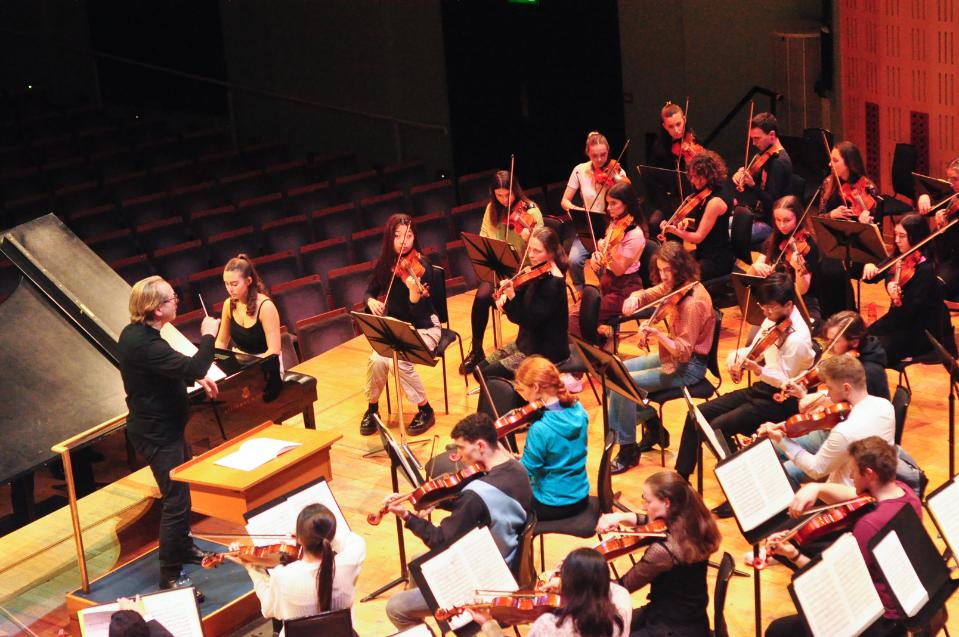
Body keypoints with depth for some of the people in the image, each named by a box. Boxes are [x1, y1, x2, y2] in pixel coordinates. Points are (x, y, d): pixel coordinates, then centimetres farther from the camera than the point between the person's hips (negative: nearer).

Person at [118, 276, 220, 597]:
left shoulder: (135, 333, 2)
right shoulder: (145, 345, -31)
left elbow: (172, 367, 20)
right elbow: (194, 367, -37)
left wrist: (197, 378, 8)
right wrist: (207, 335, -22)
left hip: (159, 426, 11)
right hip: (158, 435, -11)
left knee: (182, 489, 25)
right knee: (175, 503, -6)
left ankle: (183, 547, 43)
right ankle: (170, 577, 1)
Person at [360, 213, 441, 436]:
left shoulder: (421, 266, -18)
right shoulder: (384, 264, -4)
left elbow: (418, 312, -23)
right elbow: (371, 291, 12)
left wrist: (414, 290, -43)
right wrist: (371, 301, -11)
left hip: (422, 328, -4)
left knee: (400, 361, -30)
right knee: (377, 360, -25)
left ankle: (425, 410, -7)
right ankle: (372, 408, 0)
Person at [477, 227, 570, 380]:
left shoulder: (553, 283, -21)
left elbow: (529, 321, -25)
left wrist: (512, 297, -35)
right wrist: (505, 298, -12)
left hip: (547, 351, -9)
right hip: (528, 341, 9)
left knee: (488, 375, -12)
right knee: (480, 368, 7)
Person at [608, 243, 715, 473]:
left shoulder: (693, 302, -26)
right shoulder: (673, 286, -1)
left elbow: (684, 352, -26)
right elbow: (646, 294, 13)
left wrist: (657, 334, -40)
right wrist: (634, 298, -12)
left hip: (688, 366, -10)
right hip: (670, 355, 10)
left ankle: (628, 450, -5)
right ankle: (653, 427, 17)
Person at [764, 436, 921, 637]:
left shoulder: (870, 523, -31)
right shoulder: (904, 491, -4)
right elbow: (848, 495, 5)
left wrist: (795, 556, -21)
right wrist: (816, 488, -14)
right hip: (905, 600, 9)